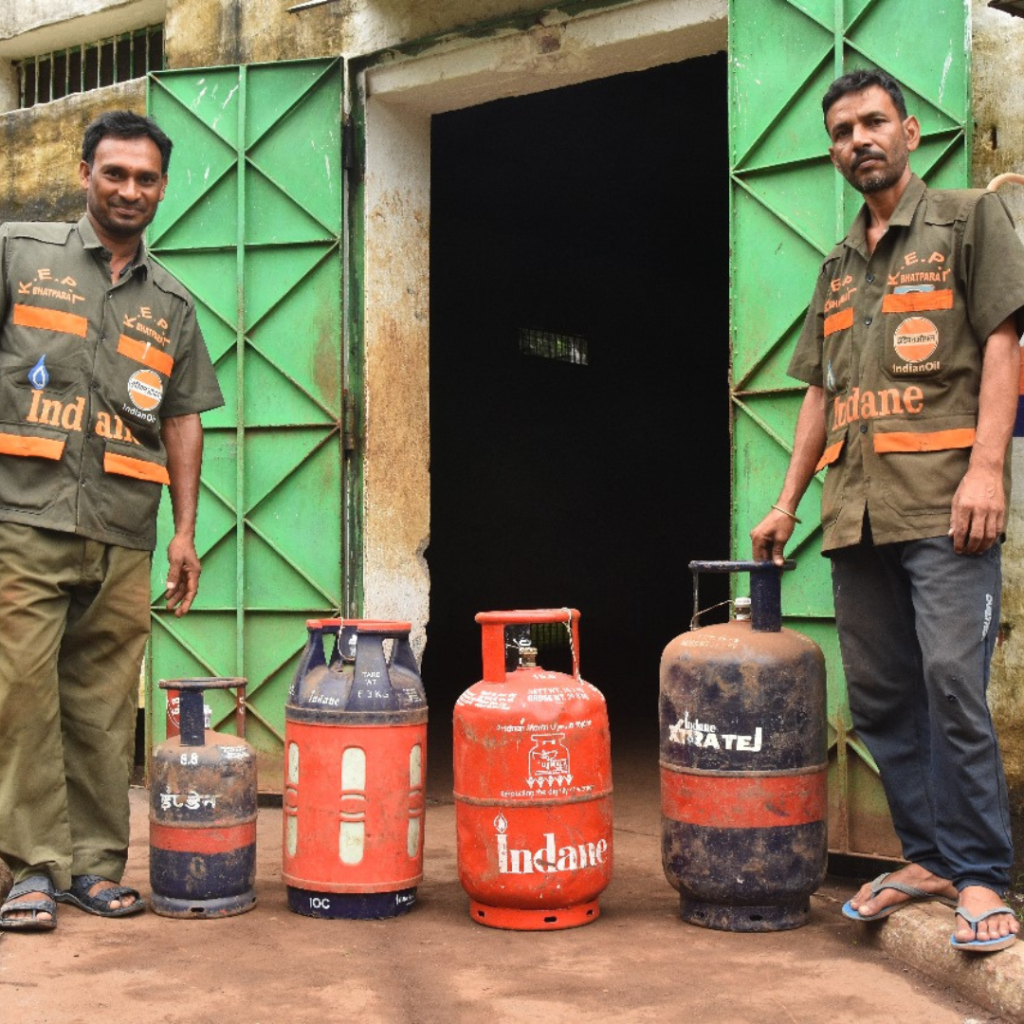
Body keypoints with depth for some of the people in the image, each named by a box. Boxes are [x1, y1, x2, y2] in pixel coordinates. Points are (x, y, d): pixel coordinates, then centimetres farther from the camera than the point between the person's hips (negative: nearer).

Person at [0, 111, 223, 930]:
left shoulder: (172, 305, 17)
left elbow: (184, 422, 17)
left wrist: (186, 532, 11)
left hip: (124, 535, 3)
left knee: (104, 707, 4)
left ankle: (97, 864, 12)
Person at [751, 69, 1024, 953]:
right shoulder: (838, 268, 23)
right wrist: (788, 503, 17)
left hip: (943, 500, -6)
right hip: (856, 508, 6)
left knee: (952, 683, -11)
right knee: (880, 695, 6)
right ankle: (928, 856, 16)